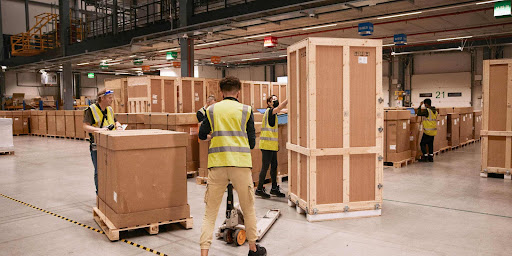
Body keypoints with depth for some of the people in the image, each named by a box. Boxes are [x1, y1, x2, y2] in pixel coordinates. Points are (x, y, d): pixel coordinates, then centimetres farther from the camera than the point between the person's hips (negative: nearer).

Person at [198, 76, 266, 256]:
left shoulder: (212, 110, 9)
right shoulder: (246, 110, 5)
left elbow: (202, 135, 17)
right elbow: (252, 143, 6)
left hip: (217, 165, 1)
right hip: (241, 164, -1)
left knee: (210, 212, 8)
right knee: (248, 209, 15)